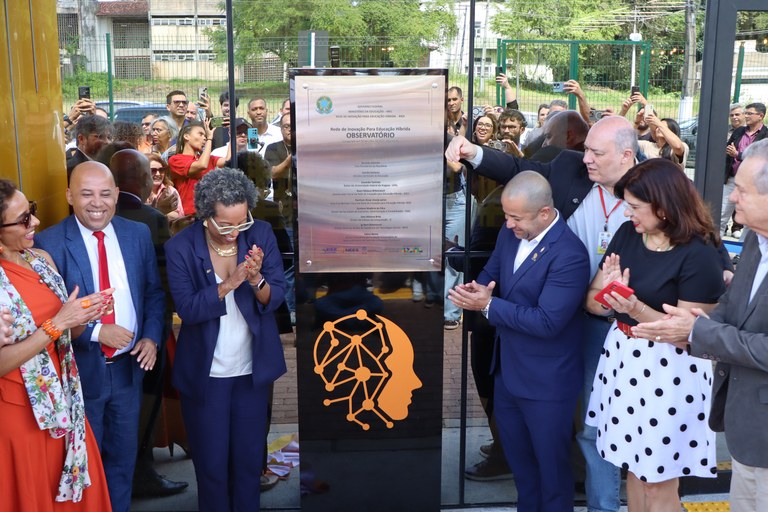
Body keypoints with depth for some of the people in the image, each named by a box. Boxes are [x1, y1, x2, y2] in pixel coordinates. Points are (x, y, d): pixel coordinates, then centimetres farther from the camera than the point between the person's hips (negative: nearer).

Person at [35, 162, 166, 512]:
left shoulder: (138, 234, -1)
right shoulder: (49, 243, -14)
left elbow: (154, 292, 6)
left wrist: (151, 337, -7)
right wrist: (96, 331, -23)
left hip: (128, 365, 4)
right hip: (80, 368, -4)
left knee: (123, 455, 20)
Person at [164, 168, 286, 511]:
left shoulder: (261, 234, -8)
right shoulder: (180, 247, -13)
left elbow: (275, 298, -8)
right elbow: (187, 309, -18)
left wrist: (257, 281, -30)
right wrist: (228, 284, -33)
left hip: (253, 369, 2)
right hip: (205, 373, -2)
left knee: (250, 459, 15)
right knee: (211, 463, 10)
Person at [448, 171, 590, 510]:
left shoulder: (569, 255, -27)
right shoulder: (509, 234, -2)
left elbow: (546, 322, -29)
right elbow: (490, 275, 9)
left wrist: (488, 305, -27)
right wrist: (473, 291, -15)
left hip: (546, 381, -8)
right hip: (507, 369, 8)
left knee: (550, 461, 13)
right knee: (516, 453, 25)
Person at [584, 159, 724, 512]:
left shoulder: (699, 254, -17)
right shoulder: (626, 234, 1)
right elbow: (592, 302, 3)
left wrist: (636, 309, -30)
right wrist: (607, 291, -20)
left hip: (668, 370, -6)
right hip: (622, 355, 6)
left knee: (659, 483, 8)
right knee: (634, 466, 20)